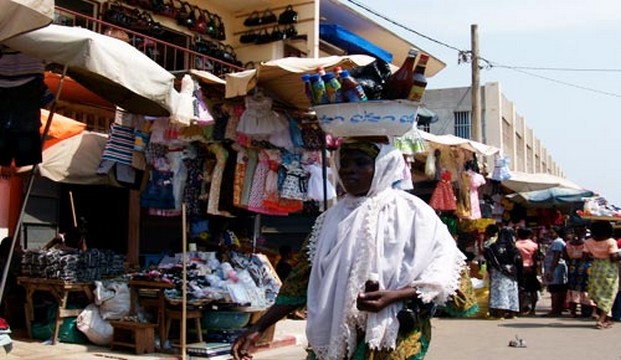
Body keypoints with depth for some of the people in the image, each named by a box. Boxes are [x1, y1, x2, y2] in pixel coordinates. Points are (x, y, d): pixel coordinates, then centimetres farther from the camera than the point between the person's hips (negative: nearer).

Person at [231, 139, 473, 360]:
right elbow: (302, 279, 8)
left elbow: (448, 268, -10)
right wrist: (257, 329, 3)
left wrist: (394, 296, -22)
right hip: (333, 337, 4)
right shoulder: (332, 218, 8)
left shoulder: (411, 212, -6)